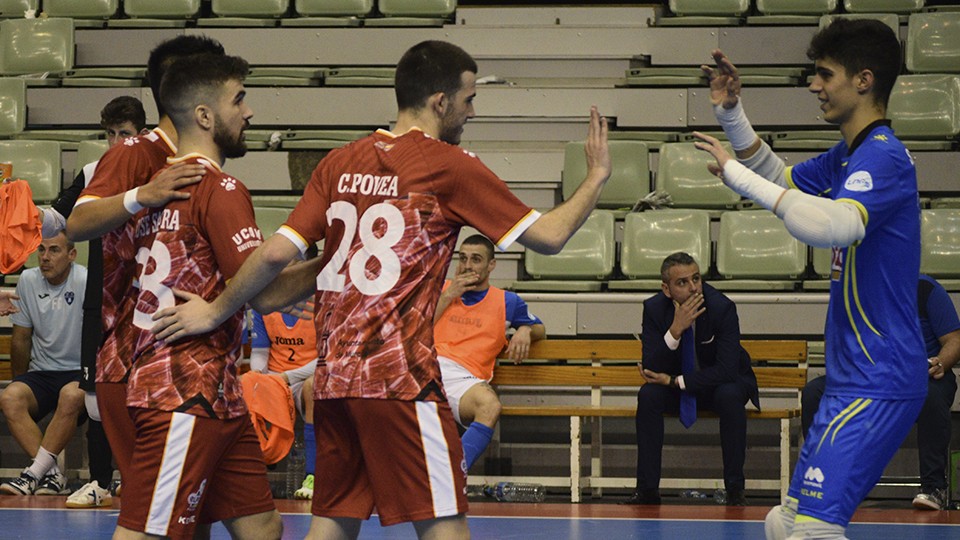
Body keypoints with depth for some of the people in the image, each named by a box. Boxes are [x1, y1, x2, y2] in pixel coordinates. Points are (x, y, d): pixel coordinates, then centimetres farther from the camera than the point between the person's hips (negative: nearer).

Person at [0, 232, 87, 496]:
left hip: (79, 372, -4)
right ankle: (52, 475, -30)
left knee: (71, 396, -37)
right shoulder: (28, 281, 4)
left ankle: (34, 473, -29)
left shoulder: (85, 281, -11)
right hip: (42, 372, 4)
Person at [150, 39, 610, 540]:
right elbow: (547, 235, 0)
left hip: (332, 374, 6)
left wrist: (216, 311, 13)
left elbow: (276, 252, 3)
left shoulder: (340, 163, 10)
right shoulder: (450, 166, -4)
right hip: (399, 376, -6)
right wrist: (596, 177, 14)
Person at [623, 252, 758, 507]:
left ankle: (735, 489, -25)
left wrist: (675, 381, -27)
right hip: (675, 387, 2)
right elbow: (652, 369, -23)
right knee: (648, 395, -28)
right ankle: (647, 490, -22)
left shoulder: (722, 307, -23)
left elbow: (727, 369, -27)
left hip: (720, 383, -2)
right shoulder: (654, 308, -15)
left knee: (730, 396, -35)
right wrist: (676, 330, -37)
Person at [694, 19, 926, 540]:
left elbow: (832, 225, -34)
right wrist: (731, 113, 19)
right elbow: (782, 180, 33)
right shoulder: (848, 156, 15)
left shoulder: (884, 157, -16)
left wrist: (737, 173, -27)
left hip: (877, 386, -10)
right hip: (851, 378, 10)